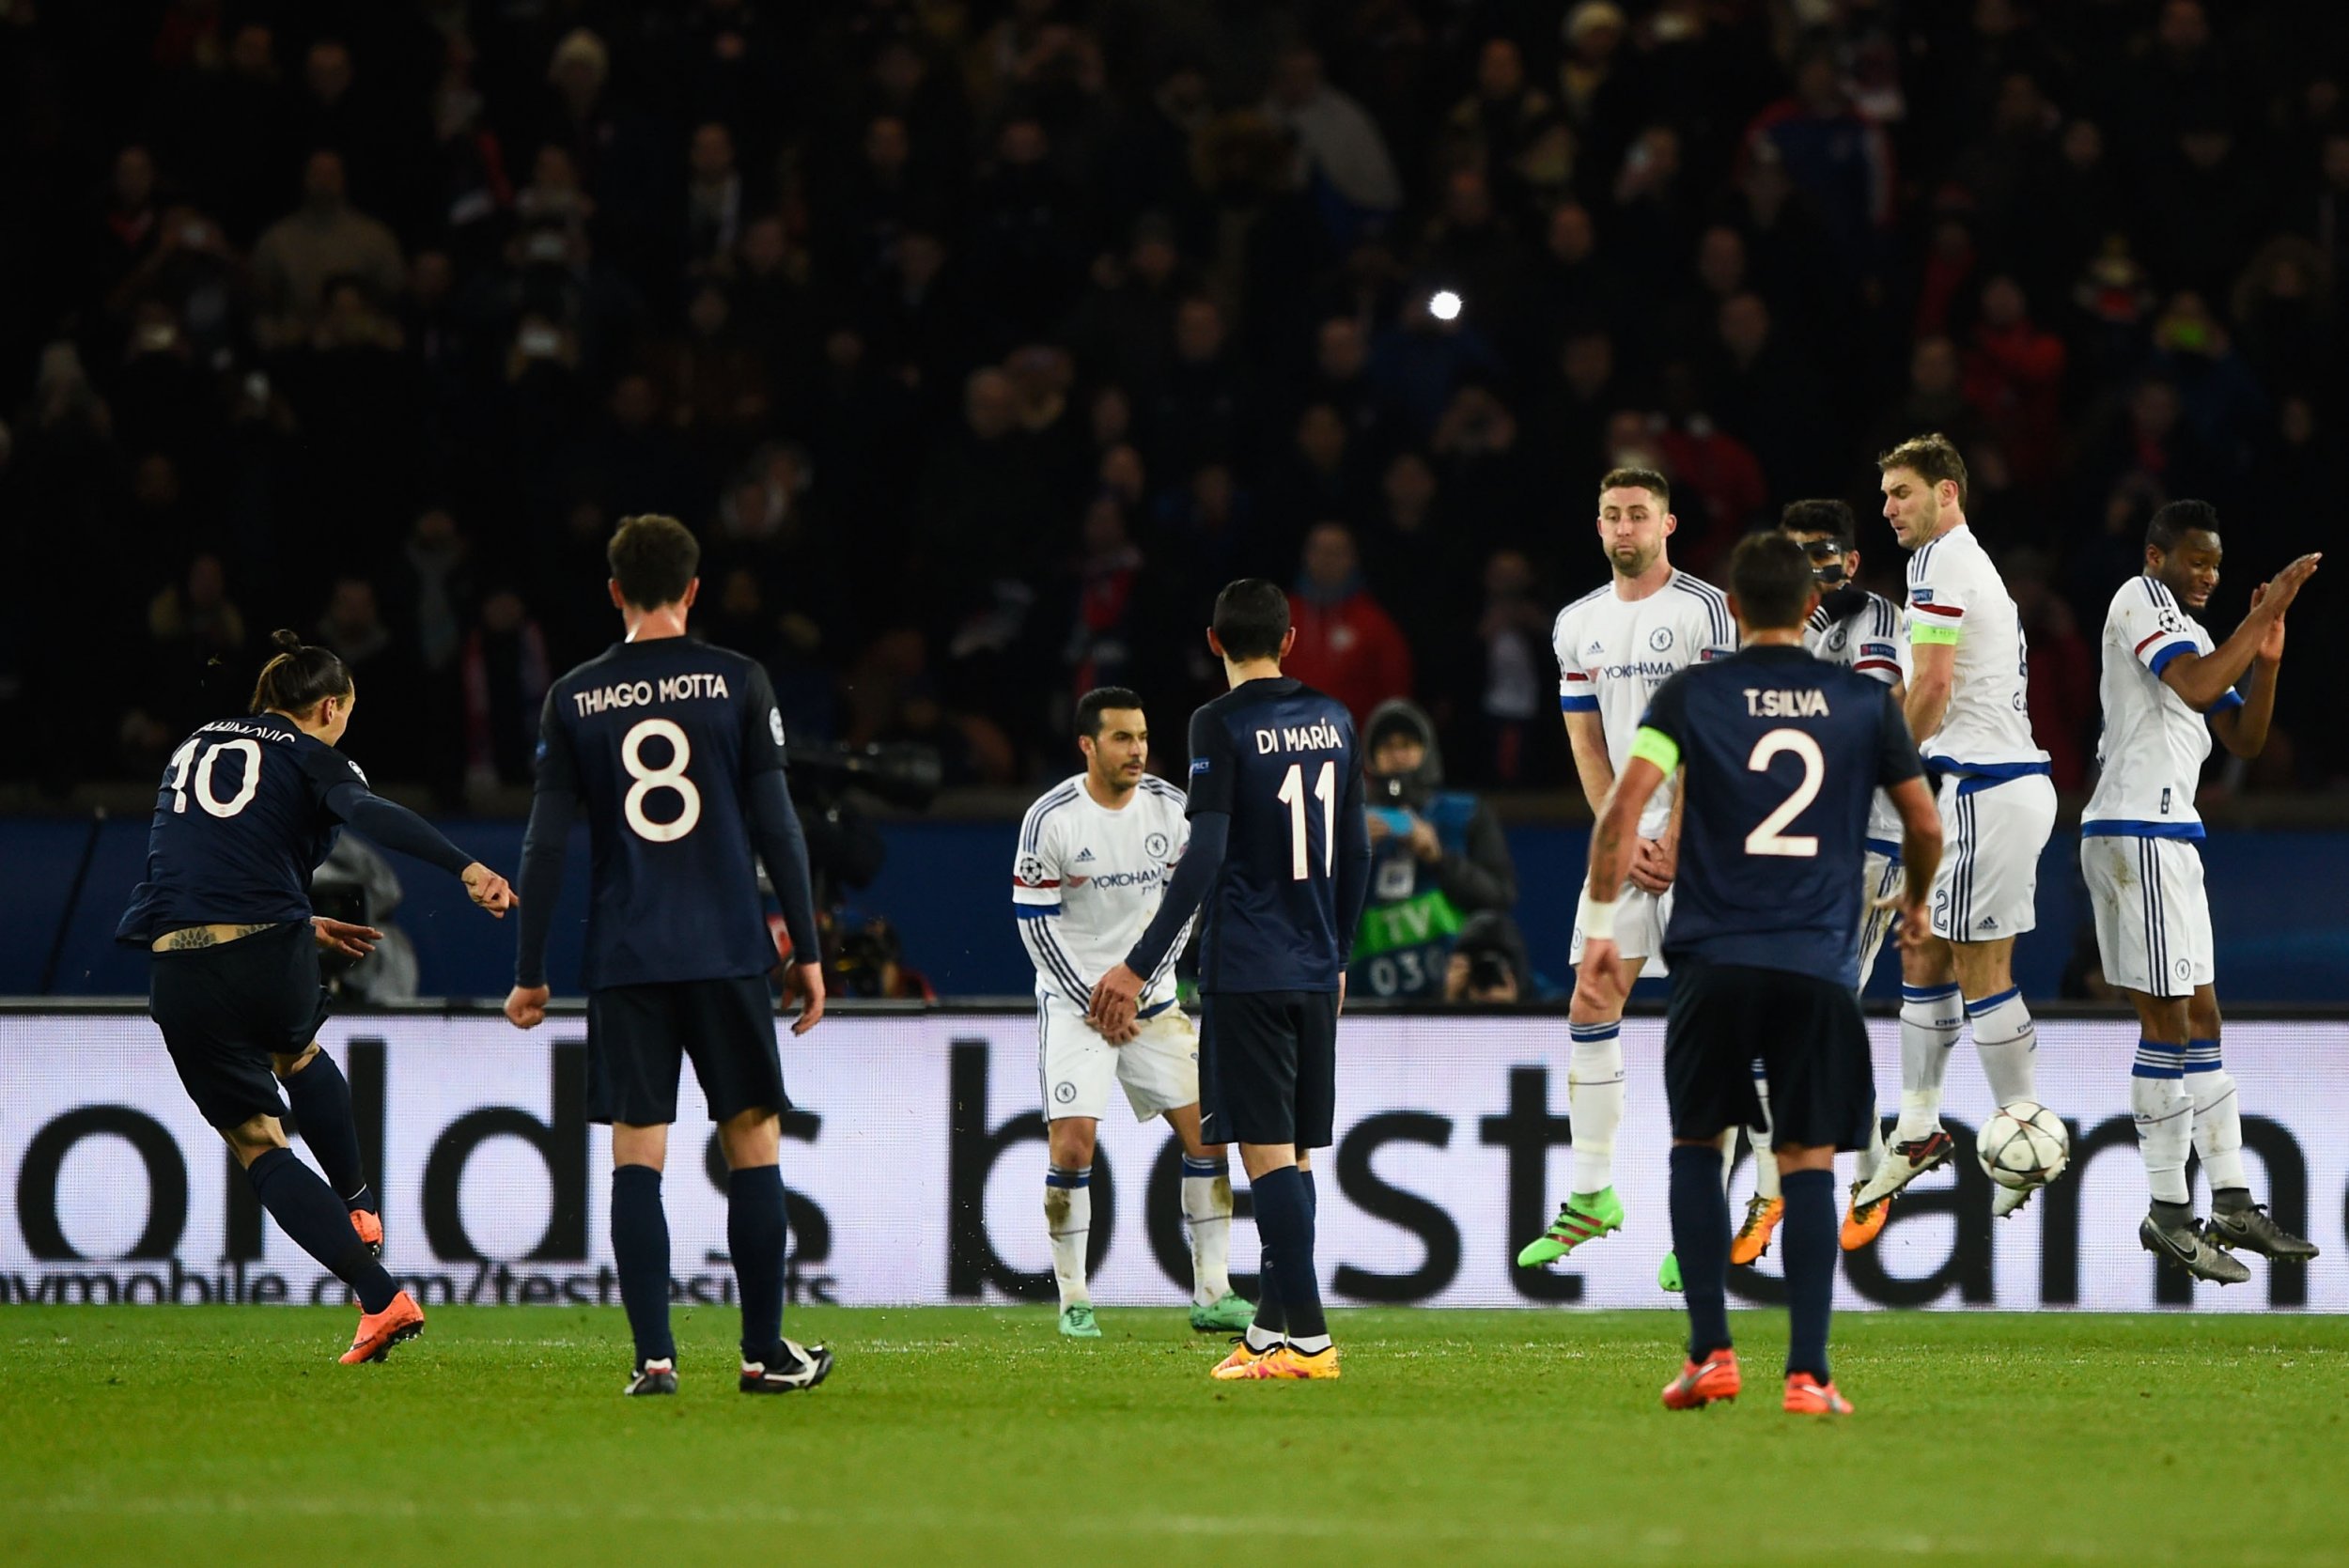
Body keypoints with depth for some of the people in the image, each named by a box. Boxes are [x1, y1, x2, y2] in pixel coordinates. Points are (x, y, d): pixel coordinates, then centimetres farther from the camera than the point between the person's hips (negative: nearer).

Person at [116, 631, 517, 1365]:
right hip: (271, 954, -2)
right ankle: (358, 1212, 44)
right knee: (298, 1055, 35)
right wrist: (468, 870, -27)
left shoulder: (190, 751, 23)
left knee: (257, 1144, 9)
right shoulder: (310, 758, 7)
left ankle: (381, 1298, -1)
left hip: (181, 974, 2)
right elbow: (371, 814, -15)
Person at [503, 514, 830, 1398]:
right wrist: (806, 951, 5)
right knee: (752, 1136, 7)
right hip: (726, 953, -1)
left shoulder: (573, 699, 4)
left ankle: (654, 1355, -7)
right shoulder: (737, 684, 1)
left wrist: (530, 974, 9)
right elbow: (777, 827, -1)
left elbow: (545, 844, 3)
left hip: (622, 960, 1)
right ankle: (764, 1352, 8)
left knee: (636, 1152, 1)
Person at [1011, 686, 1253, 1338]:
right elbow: (1035, 923, -10)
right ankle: (1074, 1301, -1)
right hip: (1073, 996, -4)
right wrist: (1097, 1009, -11)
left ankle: (1212, 1294, 6)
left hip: (1150, 997, 4)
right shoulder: (1051, 818, -13)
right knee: (1072, 1148, -13)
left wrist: (1142, 990, -4)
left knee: (1207, 1132, -2)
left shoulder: (1169, 808, -3)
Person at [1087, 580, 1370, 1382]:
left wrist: (1140, 965, -14)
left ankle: (1306, 1337, -12)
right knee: (1294, 1154, 12)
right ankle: (1272, 1325, 17)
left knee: (1268, 1151, -7)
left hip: (1246, 973, -6)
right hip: (1315, 970, 6)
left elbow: (1204, 857, -16)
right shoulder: (1334, 720, 9)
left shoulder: (1222, 724, -9)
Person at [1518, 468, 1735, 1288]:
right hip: (1623, 837, 6)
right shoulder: (1579, 624, 11)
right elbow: (1587, 743, 11)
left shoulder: (1706, 611, -7)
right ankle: (1591, 1196, 12)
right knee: (1590, 1010, 3)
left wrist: (1675, 842, -14)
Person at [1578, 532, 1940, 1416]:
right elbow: (1926, 826, 13)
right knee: (1808, 1163, 4)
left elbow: (1625, 804, -8)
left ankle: (1710, 1353, 5)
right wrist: (1914, 902, 34)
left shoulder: (1691, 695, 3)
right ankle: (1808, 1372, -2)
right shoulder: (1863, 702, 7)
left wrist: (1599, 926, -1)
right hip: (1819, 963, 0)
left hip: (1714, 960, 0)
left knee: (1696, 1145, 15)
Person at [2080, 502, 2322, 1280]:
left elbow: (2243, 740, 18)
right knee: (2169, 1025, -8)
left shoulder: (2189, 632, 21)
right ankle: (2170, 1212, -6)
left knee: (2198, 1021, 12)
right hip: (2139, 830, -10)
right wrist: (2262, 615, -18)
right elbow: (2196, 688, -24)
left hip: (2166, 837, 10)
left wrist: (2265, 660, 3)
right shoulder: (2141, 599, -7)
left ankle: (2232, 1205, 17)